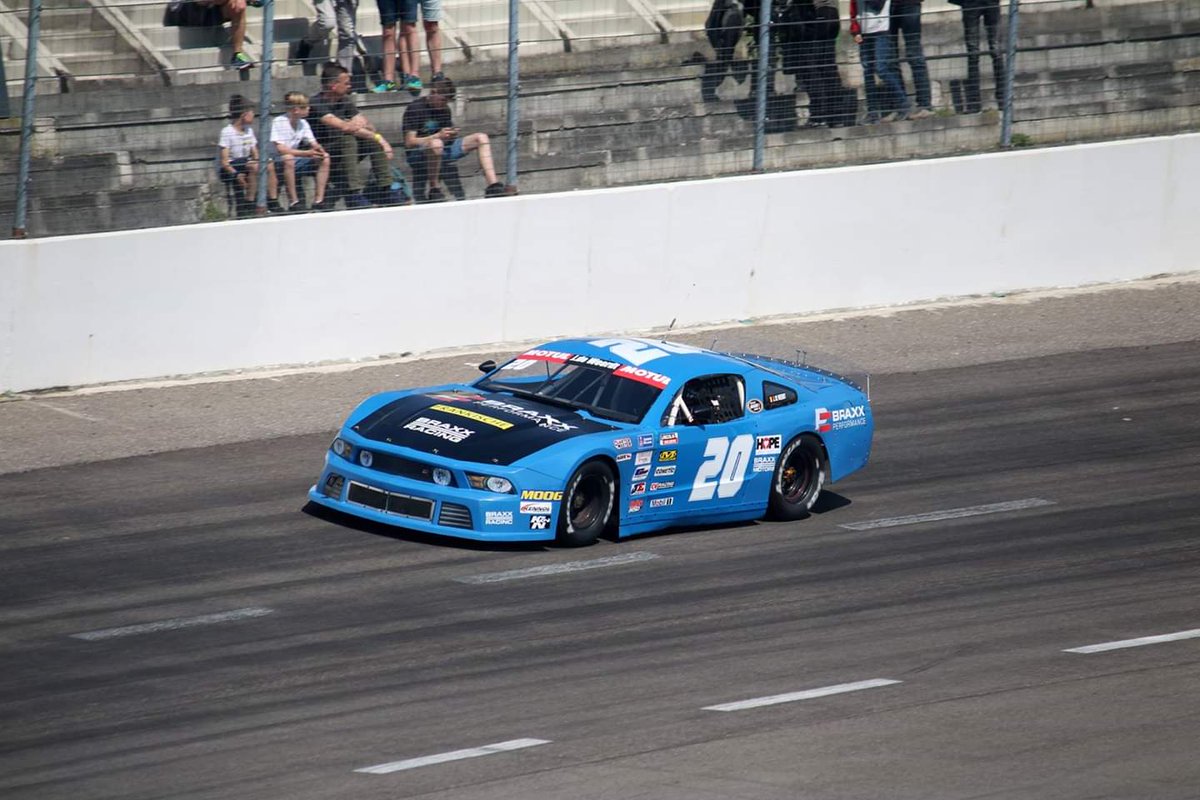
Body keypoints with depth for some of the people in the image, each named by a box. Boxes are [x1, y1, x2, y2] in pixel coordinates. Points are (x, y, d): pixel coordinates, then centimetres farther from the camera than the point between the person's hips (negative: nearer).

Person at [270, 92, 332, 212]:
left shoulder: (303, 123, 5)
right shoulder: (279, 122, -16)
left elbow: (313, 144, 6)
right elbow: (280, 149, -25)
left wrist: (318, 148, -21)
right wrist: (307, 153, -30)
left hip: (296, 162, 7)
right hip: (279, 162, -7)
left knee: (325, 157, -7)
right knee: (288, 159, -39)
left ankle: (318, 200, -10)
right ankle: (293, 202, -34)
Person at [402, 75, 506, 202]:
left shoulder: (444, 109, 11)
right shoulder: (415, 108, -12)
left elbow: (448, 138, 16)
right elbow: (409, 142, -17)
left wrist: (451, 135, -10)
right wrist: (438, 136, -24)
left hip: (442, 150, 7)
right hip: (417, 155, -7)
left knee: (481, 138, -5)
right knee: (436, 144, -43)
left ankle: (493, 186, -17)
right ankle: (434, 190, -29)